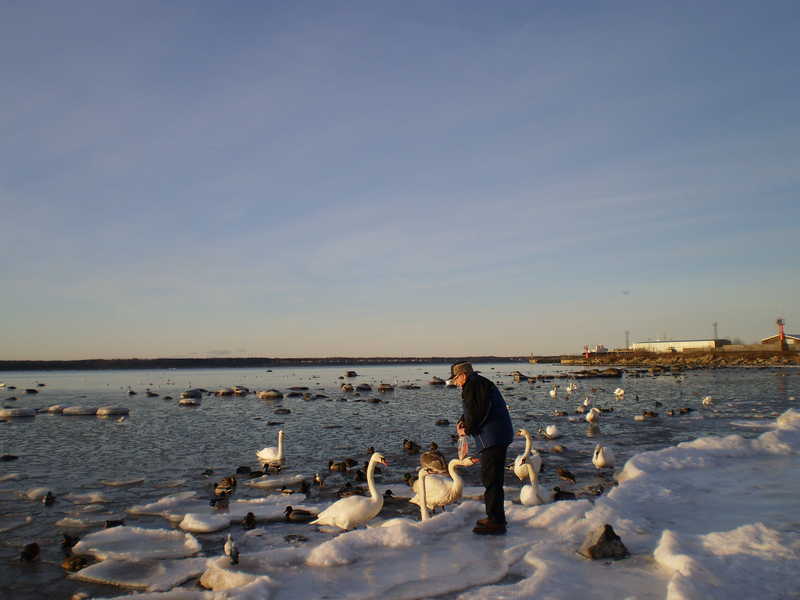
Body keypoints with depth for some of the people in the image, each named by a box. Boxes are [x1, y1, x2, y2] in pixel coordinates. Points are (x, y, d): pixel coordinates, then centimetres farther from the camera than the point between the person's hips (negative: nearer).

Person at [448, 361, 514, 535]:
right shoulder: (480, 383, 21)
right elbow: (473, 409, 28)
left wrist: (467, 430, -8)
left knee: (491, 479, -7)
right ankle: (496, 517, 28)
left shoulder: (473, 385, -13)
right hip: (499, 436, 11)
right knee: (493, 478, 18)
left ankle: (496, 522, -4)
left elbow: (477, 412, -21)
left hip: (493, 439, -11)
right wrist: (462, 421, 11)